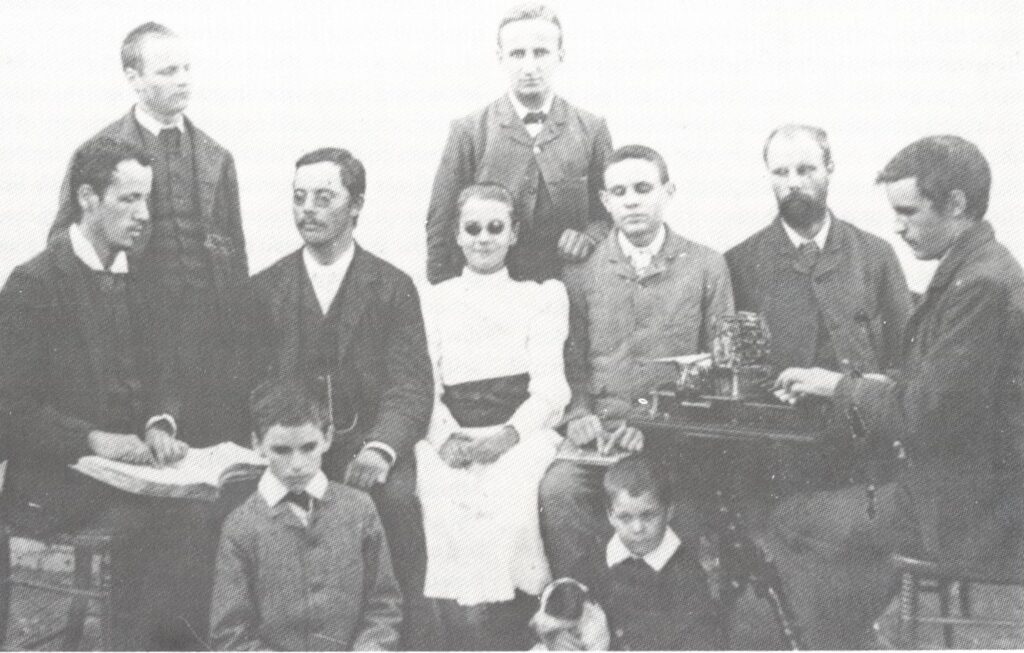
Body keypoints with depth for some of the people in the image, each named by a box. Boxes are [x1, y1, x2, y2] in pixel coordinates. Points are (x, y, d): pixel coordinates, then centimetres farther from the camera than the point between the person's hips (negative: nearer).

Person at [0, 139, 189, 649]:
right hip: (54, 483, -5)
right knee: (144, 522, -29)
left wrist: (160, 424, -8)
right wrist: (95, 439, -21)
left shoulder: (139, 279, 13)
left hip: (130, 468, 5)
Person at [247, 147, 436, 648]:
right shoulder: (265, 289, 12)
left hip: (367, 444, -1)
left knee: (397, 498, -32)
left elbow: (410, 386, -3)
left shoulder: (392, 287, 7)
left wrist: (380, 448, -23)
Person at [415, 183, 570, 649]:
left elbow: (550, 388, 6)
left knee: (507, 515, -32)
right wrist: (446, 438, -9)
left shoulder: (542, 296, 18)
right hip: (450, 441, 1)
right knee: (451, 519, -29)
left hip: (521, 437, -1)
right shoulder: (433, 301, 22)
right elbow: (424, 386, 12)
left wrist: (508, 434, -13)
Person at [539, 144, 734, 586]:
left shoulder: (707, 267, 8)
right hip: (601, 434, 1)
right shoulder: (582, 271, 12)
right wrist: (579, 414, -7)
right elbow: (571, 359, 13)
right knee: (558, 487, -29)